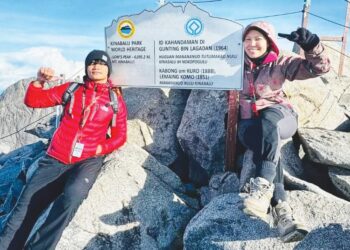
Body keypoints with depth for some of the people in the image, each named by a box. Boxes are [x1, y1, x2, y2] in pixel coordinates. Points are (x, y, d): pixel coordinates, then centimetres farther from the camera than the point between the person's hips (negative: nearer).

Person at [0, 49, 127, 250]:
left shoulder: (116, 100, 5)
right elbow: (33, 101, 11)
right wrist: (40, 81, -9)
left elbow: (120, 136, 9)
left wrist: (100, 148, -8)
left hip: (88, 160, -2)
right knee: (26, 207, -2)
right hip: (56, 159, 3)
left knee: (72, 196, -31)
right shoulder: (71, 89, 10)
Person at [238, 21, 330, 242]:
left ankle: (263, 185, -49)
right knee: (269, 137, -35)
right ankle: (281, 206, -44)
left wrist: (312, 45, -15)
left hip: (279, 118, 0)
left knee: (268, 117, -38)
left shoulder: (281, 64, 6)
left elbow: (319, 68, 1)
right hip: (249, 123, 1)